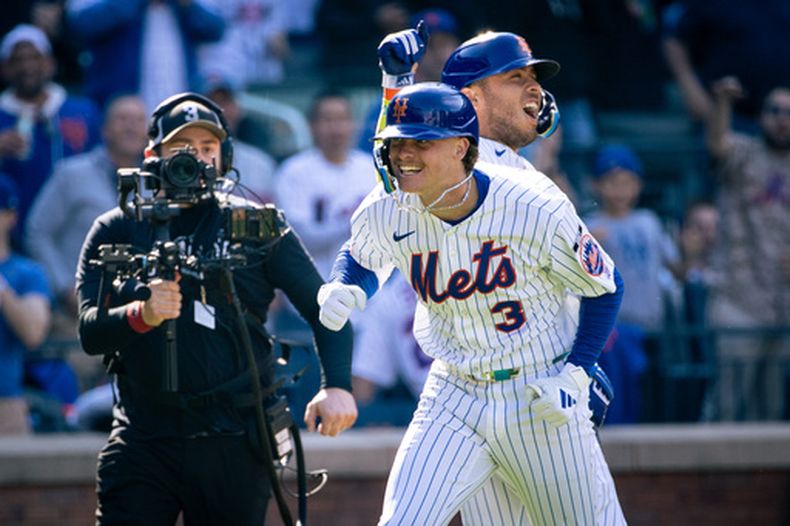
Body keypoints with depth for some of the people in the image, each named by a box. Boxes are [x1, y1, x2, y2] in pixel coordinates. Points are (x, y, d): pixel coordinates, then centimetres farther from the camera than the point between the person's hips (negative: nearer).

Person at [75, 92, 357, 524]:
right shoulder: (116, 230, 6)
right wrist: (142, 315, -26)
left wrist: (337, 386, -11)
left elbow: (323, 309, 5)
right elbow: (90, 333, -5)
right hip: (144, 437, 0)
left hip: (235, 444, 0)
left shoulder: (257, 226, 7)